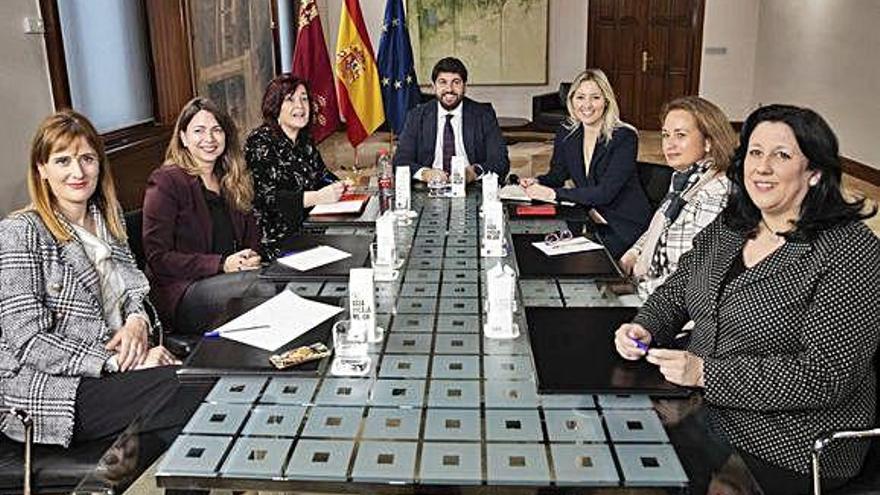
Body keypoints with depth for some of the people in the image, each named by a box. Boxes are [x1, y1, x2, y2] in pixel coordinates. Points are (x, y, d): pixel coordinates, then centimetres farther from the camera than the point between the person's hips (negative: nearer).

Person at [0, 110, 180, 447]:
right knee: (177, 385, -29)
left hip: (118, 362, 7)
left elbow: (135, 286, 17)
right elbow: (29, 342, -15)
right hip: (42, 387, -7)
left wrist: (138, 320, -7)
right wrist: (118, 362, -21)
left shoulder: (108, 216, 11)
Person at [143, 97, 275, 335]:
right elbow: (157, 258, -9)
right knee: (270, 286, -34)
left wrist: (253, 258, -2)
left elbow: (251, 239, 23)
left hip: (234, 276, 6)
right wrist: (221, 264, -17)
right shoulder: (165, 182, -4)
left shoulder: (233, 180, 18)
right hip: (181, 292, -6)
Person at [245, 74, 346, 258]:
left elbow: (322, 174, 22)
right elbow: (265, 197, -19)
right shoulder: (260, 141, -10)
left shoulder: (305, 140, 13)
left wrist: (339, 186, -1)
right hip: (276, 241, -7)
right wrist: (317, 197, -29)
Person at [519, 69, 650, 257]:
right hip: (588, 217, 5)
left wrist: (554, 193, -27)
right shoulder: (567, 133, 2)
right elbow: (557, 174, 11)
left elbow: (605, 192, -23)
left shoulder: (624, 137, -15)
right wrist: (536, 182, -13)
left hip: (625, 224, -5)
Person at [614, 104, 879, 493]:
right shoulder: (727, 227, 7)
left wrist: (705, 372, -24)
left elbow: (827, 377, -19)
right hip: (702, 410, 6)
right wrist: (644, 329, -9)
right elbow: (675, 292, 14)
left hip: (785, 449, -6)